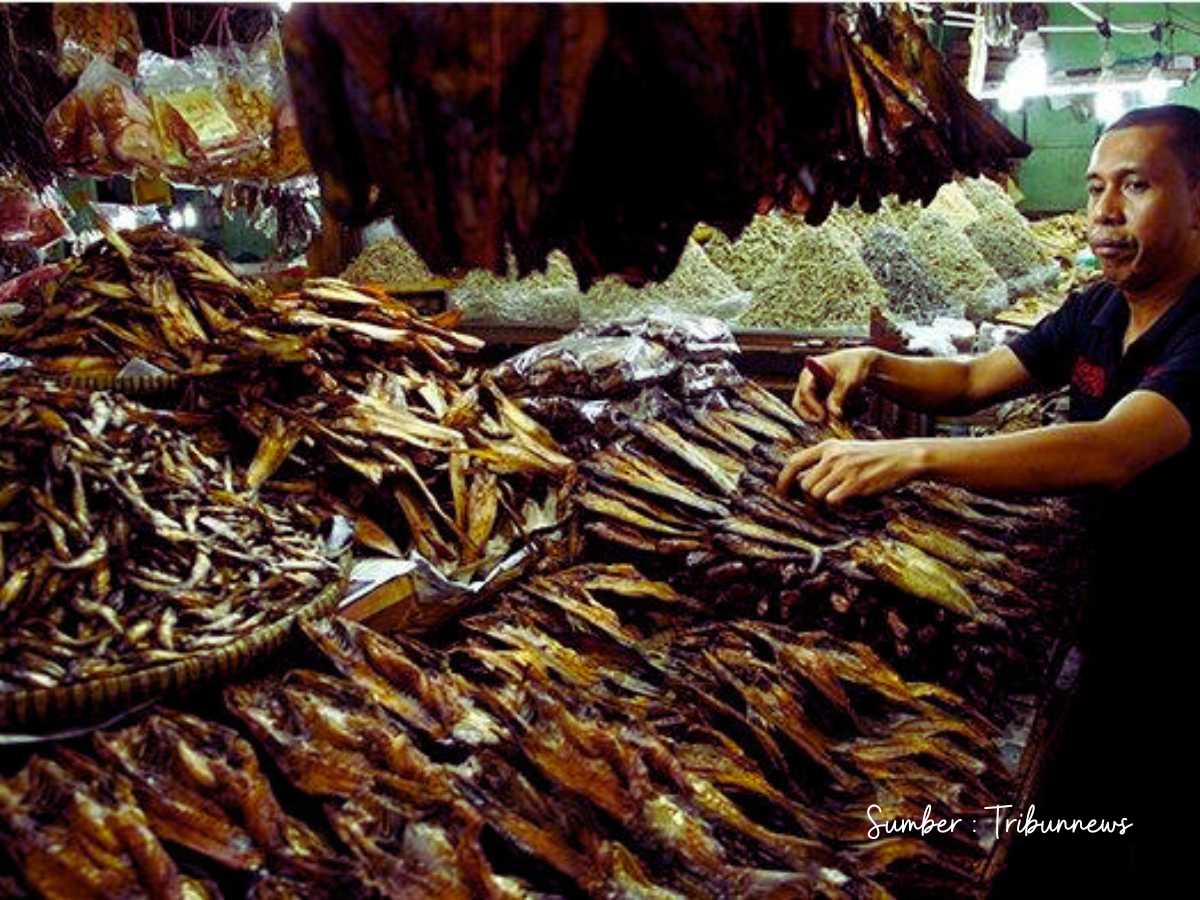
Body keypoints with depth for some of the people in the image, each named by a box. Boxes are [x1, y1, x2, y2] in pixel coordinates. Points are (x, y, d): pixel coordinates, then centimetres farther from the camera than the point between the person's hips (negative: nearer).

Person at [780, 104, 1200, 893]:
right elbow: (974, 379, 4)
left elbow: (1112, 453, -41)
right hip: (1099, 614, 6)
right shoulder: (1097, 310, 2)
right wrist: (874, 367, -16)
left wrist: (914, 456, -51)